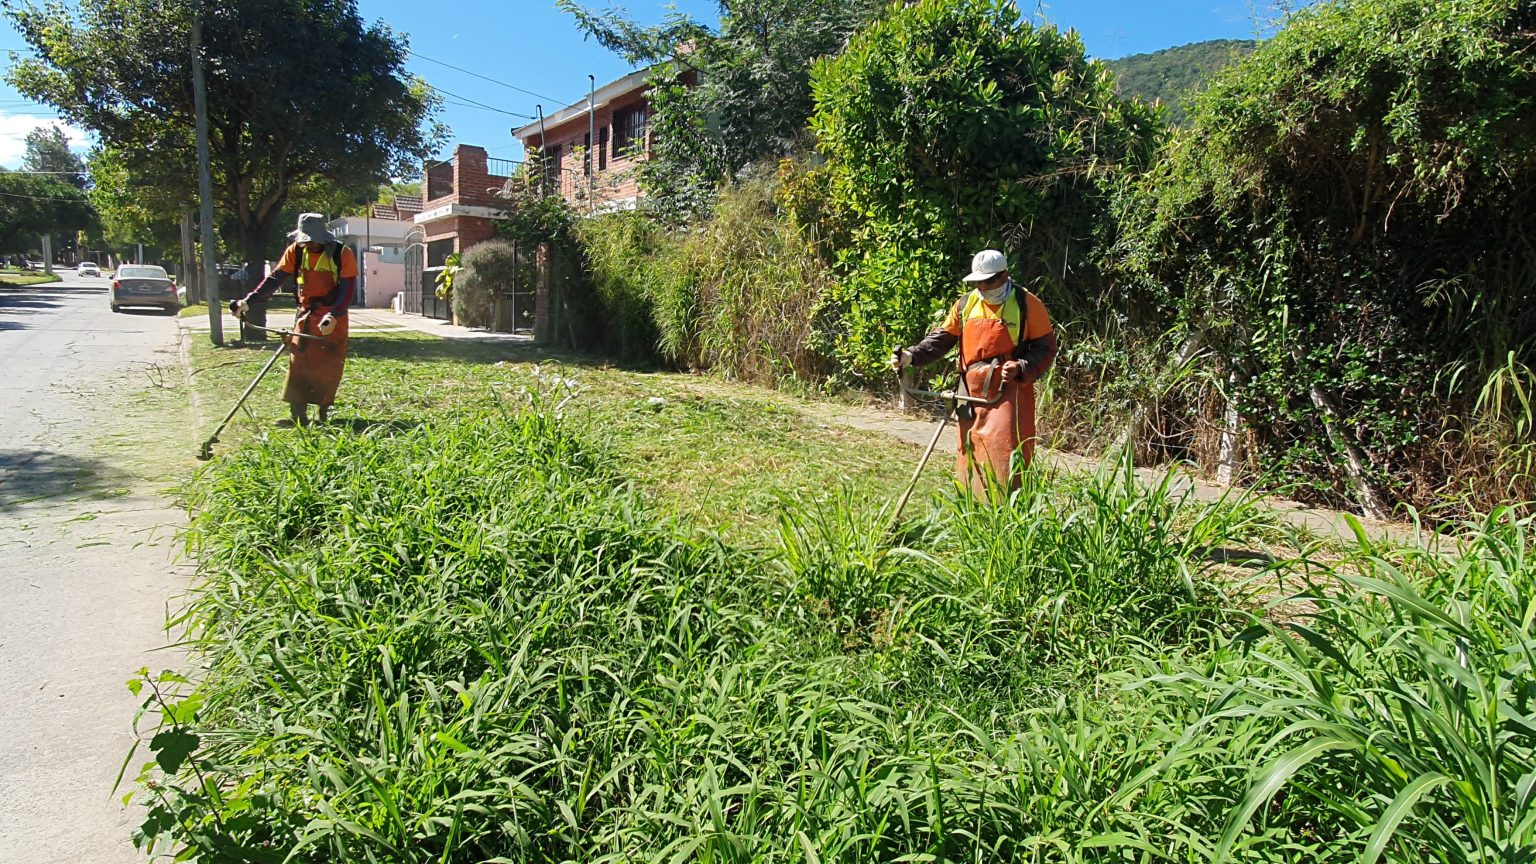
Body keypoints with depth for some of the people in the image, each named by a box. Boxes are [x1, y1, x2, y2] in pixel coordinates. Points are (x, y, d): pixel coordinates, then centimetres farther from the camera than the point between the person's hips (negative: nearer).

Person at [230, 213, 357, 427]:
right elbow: (274, 278, -2)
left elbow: (348, 289, -16)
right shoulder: (295, 251, -3)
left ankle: (325, 412, 12)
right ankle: (297, 415, -2)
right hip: (306, 315, 3)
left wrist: (333, 316, -29)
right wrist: (248, 301, -11)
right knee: (299, 364, -3)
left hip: (334, 317, -3)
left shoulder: (343, 254, -13)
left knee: (329, 367, 1)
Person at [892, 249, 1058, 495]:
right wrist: (912, 356, -4)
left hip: (1008, 390, -5)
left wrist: (1021, 368, -19)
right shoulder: (966, 304, 9)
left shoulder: (1027, 305, -4)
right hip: (972, 390, 5)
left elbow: (1046, 347, -2)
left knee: (1004, 454, -11)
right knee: (970, 452, 10)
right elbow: (942, 337, 11)